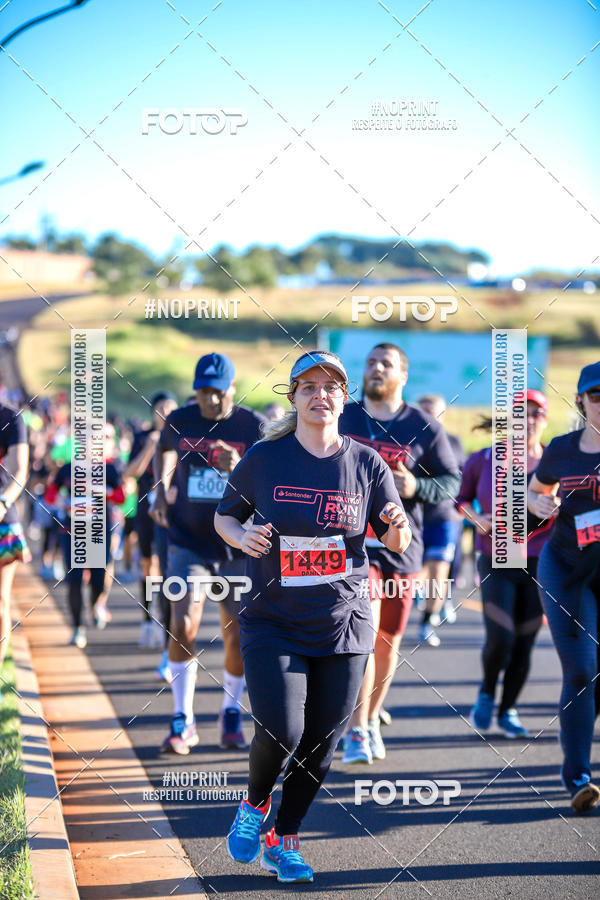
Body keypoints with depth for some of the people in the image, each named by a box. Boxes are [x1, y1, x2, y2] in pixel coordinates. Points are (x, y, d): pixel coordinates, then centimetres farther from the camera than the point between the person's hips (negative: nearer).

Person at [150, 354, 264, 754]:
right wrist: (161, 489, 11)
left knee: (237, 636, 1)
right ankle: (183, 721, -2)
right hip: (189, 543, 1)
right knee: (183, 626, -12)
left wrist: (240, 471, -33)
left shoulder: (254, 427, -9)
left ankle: (231, 713, 24)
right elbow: (165, 449, 22)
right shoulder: (180, 421, -2)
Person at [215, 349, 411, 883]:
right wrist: (241, 536, -13)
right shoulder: (263, 458, -2)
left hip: (344, 626, 2)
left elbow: (397, 544, 6)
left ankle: (284, 841, 24)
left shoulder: (366, 464, 2)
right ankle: (255, 804, 17)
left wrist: (398, 528, -17)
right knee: (280, 732, -16)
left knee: (320, 745, 5)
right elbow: (224, 516, 10)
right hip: (273, 624, -2)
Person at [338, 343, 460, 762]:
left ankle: (372, 720, 30)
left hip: (401, 546, 1)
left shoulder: (424, 428, 1)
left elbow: (452, 481, 3)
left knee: (388, 643, 10)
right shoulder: (340, 420, 4)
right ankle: (356, 732, -10)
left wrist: (415, 487, -15)